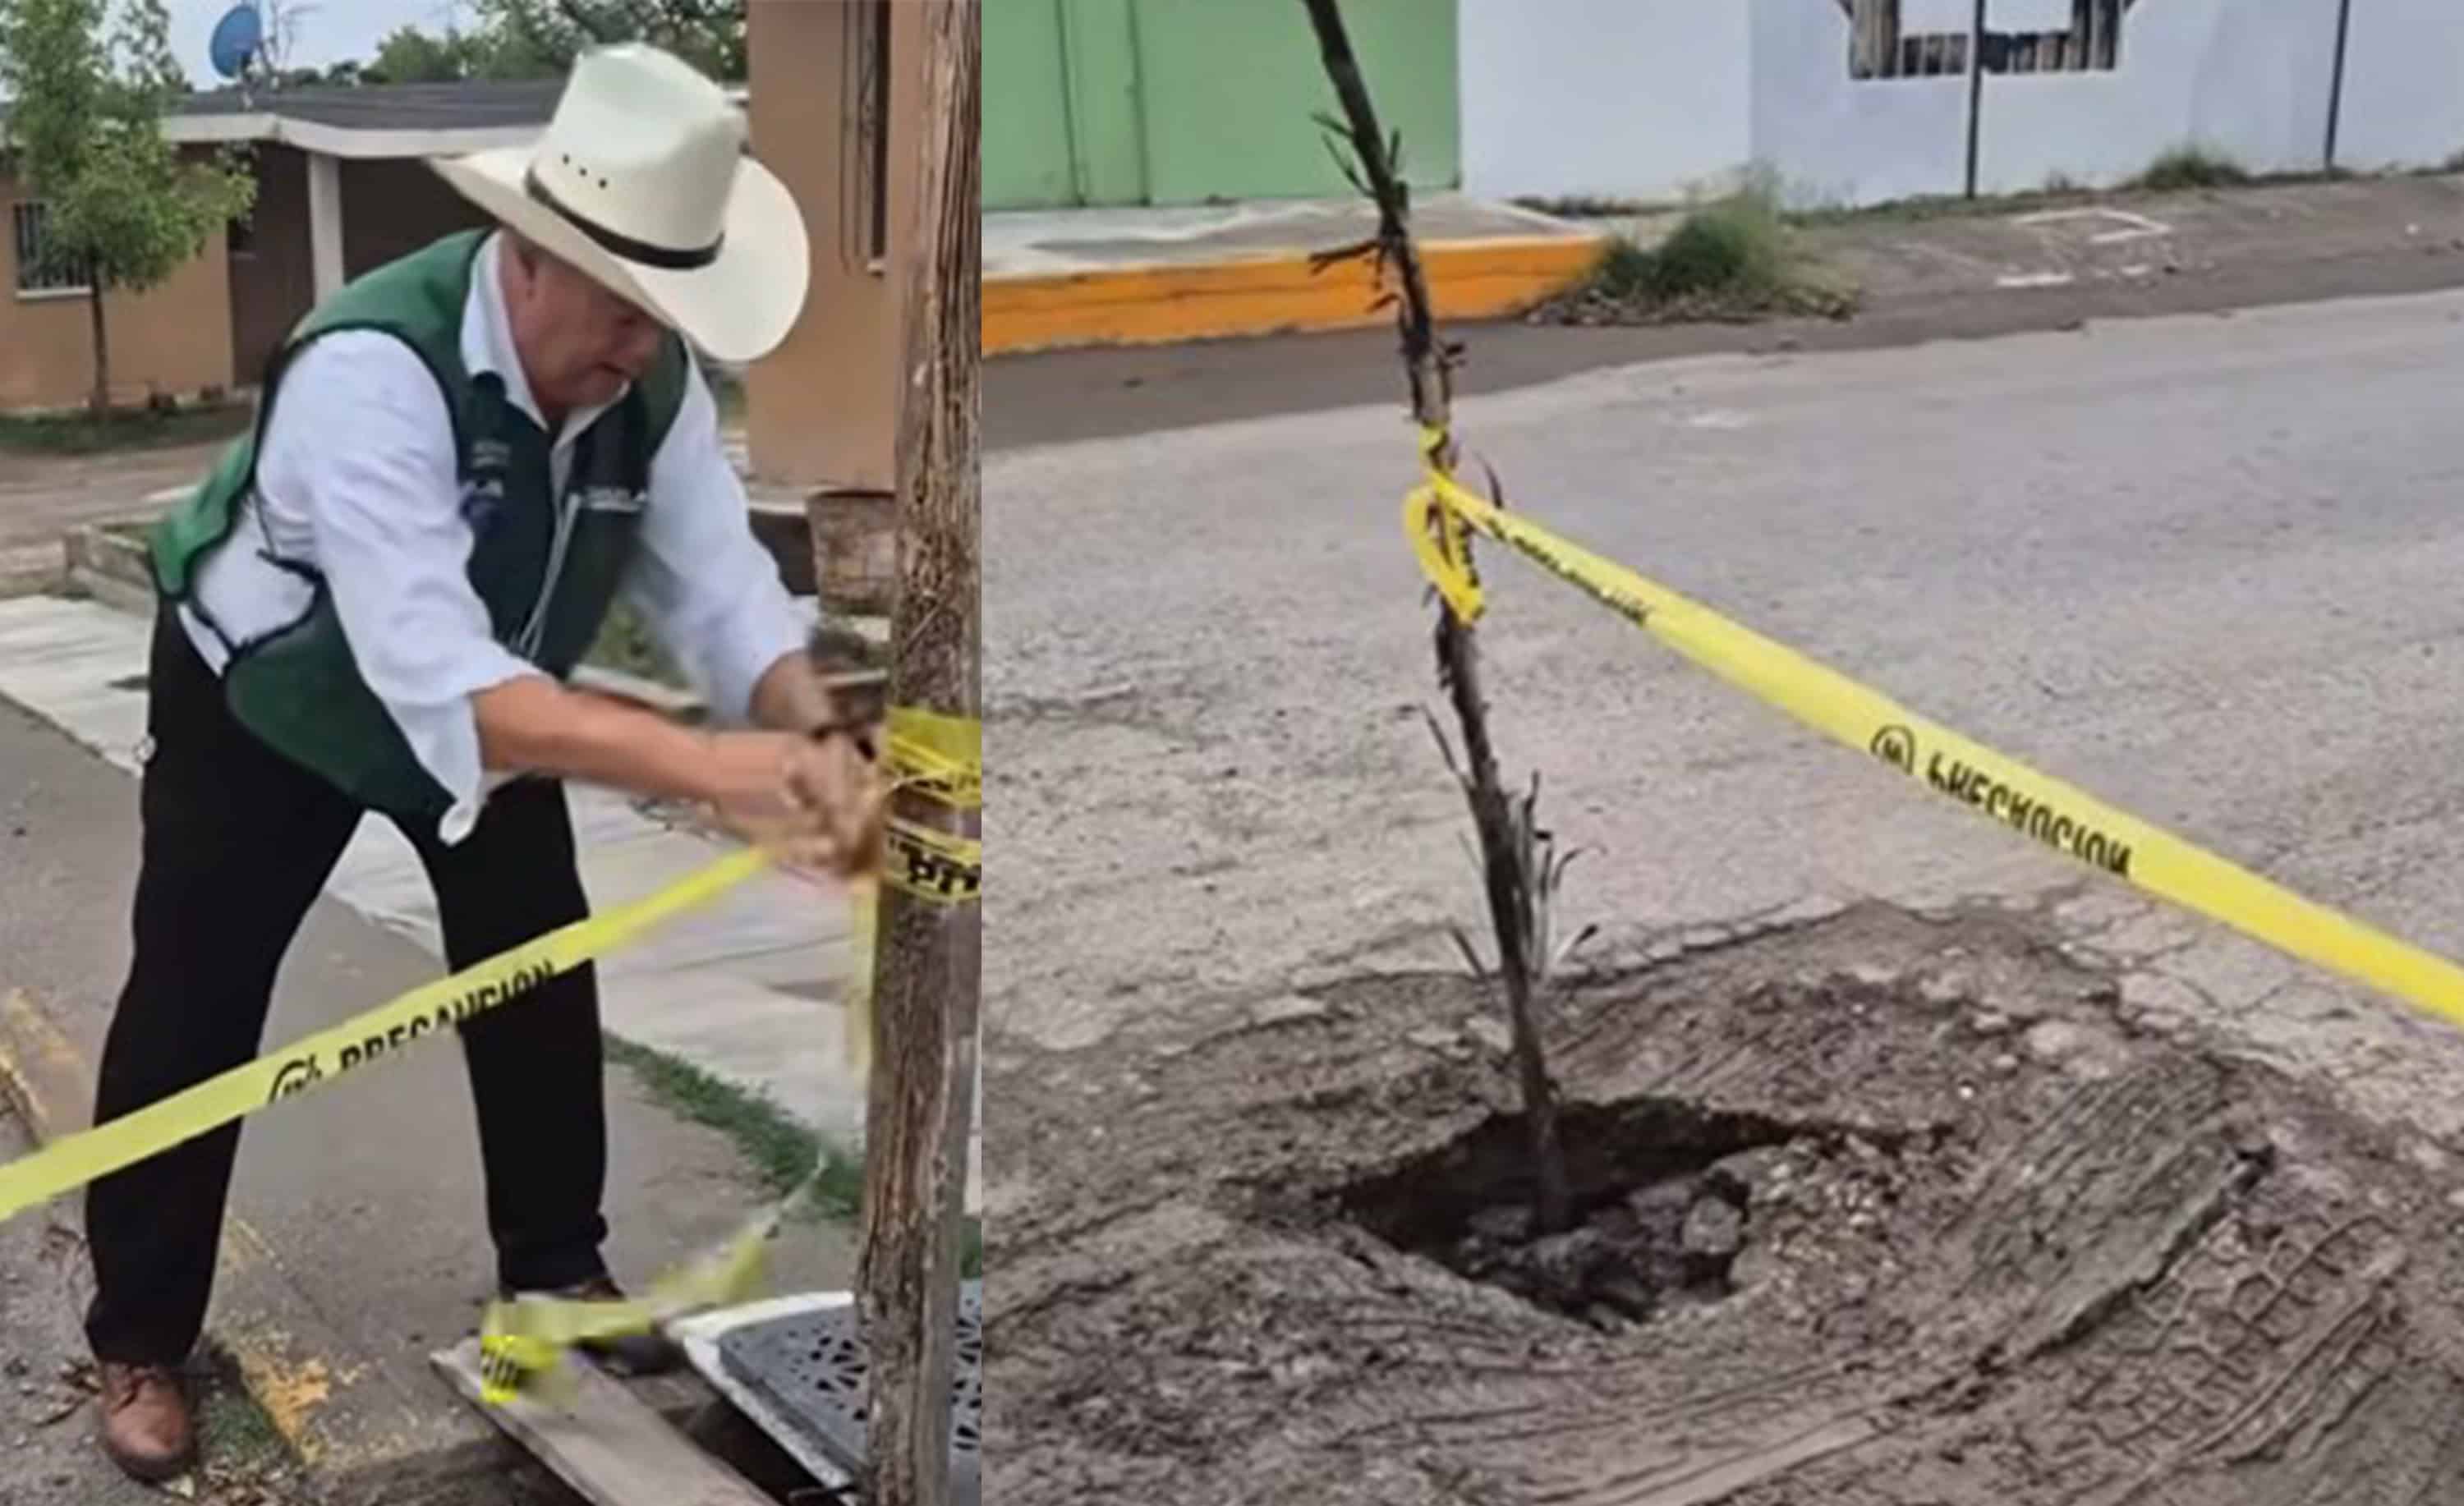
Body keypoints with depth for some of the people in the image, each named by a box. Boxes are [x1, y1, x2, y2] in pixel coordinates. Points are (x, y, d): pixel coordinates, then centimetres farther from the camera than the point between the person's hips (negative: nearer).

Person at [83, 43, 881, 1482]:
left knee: (542, 975, 9)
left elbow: (721, 582, -24)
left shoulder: (651, 373, -23)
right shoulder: (371, 371, -43)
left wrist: (816, 740, -45)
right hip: (269, 699, -5)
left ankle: (558, 1261, 32)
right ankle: (140, 1347, 21)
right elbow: (439, 684, -51)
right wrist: (700, 764, -61)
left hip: (485, 691, 5)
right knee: (192, 1013, 2)